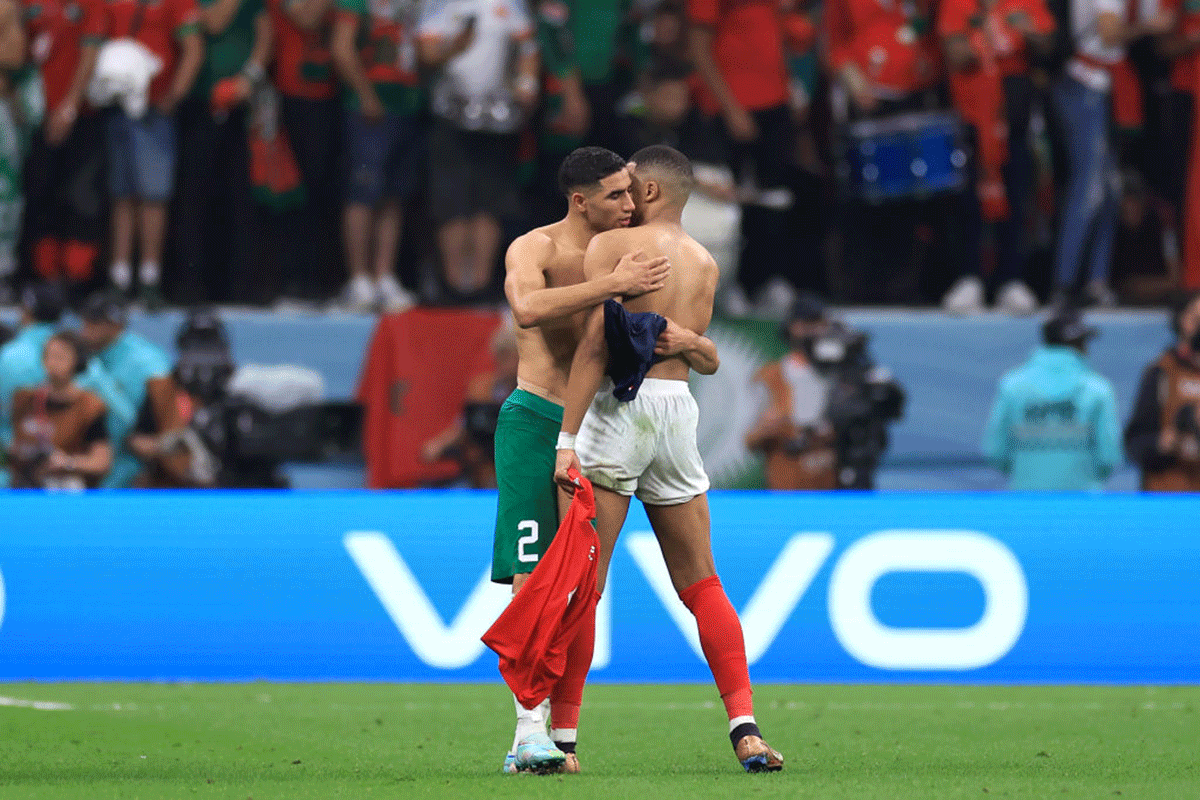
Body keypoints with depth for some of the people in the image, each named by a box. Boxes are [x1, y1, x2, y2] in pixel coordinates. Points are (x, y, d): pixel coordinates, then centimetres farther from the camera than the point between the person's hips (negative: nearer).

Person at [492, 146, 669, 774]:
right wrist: (614, 286, -31)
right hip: (532, 421, -6)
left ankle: (564, 736, 7)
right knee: (533, 577, -14)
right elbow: (527, 308, -30)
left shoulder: (625, 260, 10)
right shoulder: (532, 249, -6)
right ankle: (530, 730, -20)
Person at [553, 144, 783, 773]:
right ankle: (744, 728, 1)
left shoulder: (612, 246, -3)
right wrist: (686, 342, 2)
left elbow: (595, 345, -13)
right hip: (678, 409, 5)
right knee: (701, 584, 12)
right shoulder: (704, 264, 18)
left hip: (619, 407, -5)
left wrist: (566, 439, -16)